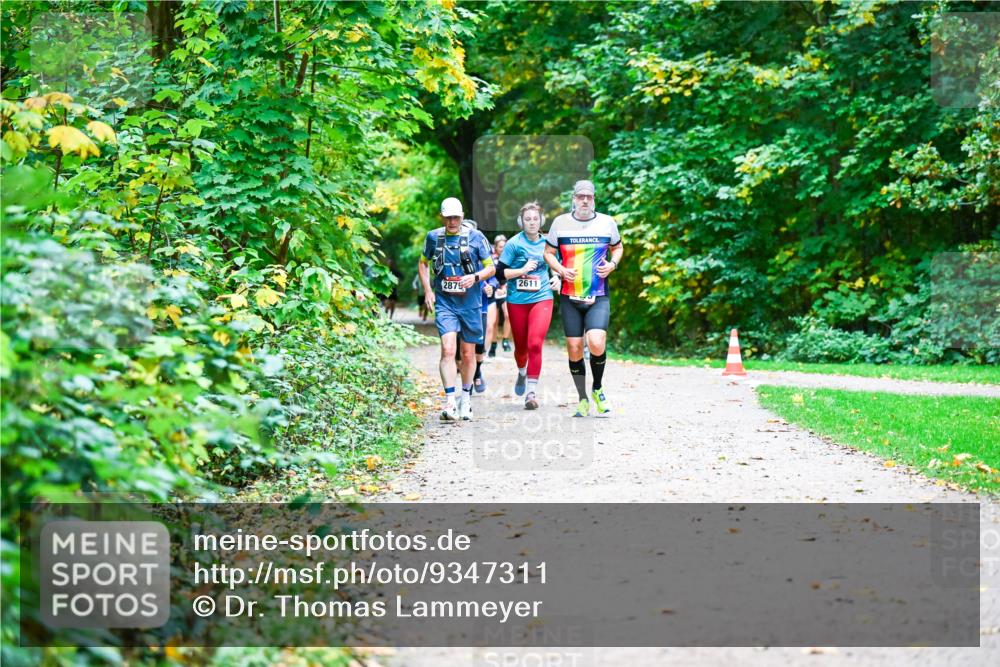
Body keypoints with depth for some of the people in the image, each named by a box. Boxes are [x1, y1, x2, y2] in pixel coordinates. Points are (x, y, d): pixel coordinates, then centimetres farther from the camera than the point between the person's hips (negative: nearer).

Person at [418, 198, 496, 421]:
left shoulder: (475, 237, -1)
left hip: (471, 304, 0)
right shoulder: (433, 237, 3)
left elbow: (491, 268, 3)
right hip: (444, 304, 0)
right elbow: (423, 263, 19)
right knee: (448, 349, -17)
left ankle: (466, 398, 29)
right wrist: (427, 290, 6)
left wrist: (476, 277, -17)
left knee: (468, 354, 10)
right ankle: (450, 402, -21)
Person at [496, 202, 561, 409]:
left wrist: (557, 278, 2)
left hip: (542, 299, 0)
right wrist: (523, 270, -16)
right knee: (521, 345, 12)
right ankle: (522, 372, 46)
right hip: (517, 300, 0)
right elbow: (500, 272, -6)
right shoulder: (514, 243, -4)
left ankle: (532, 391, -14)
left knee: (535, 343, -16)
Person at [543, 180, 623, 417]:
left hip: (599, 298, -1)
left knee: (596, 344, -19)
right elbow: (548, 252, 10)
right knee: (574, 349, 2)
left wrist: (612, 264, -3)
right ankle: (582, 399, 18)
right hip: (570, 297, 1)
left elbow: (618, 247, 18)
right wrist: (561, 270, -9)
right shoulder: (560, 222, 1)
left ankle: (598, 389, 8)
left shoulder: (607, 222, 3)